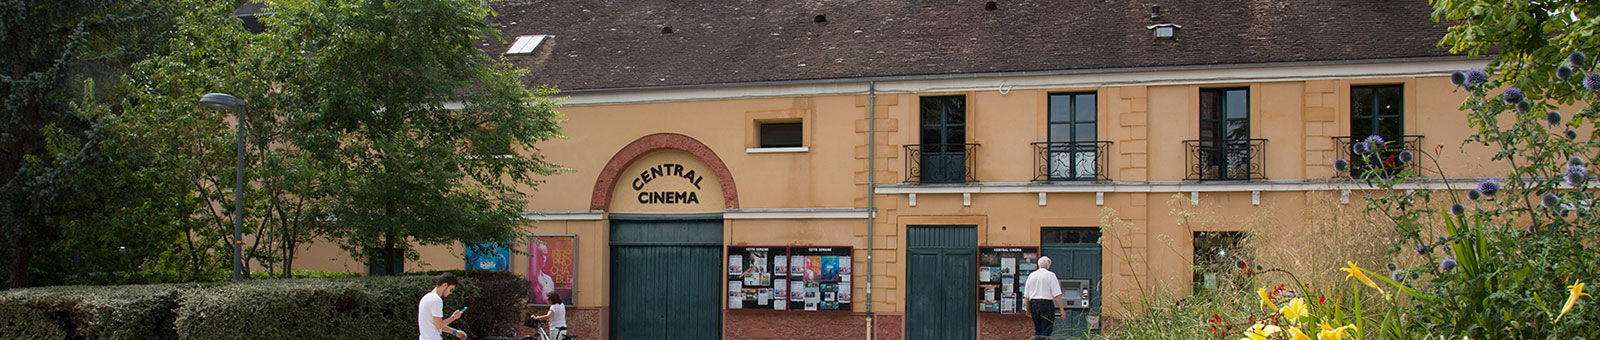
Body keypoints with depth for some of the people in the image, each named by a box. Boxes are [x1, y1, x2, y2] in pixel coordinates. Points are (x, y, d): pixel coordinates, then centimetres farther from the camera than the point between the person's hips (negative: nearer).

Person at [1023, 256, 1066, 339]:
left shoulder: (1031, 275, 10)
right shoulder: (1050, 275, -4)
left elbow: (1026, 295, 10)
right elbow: (1057, 294, -10)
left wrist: (1028, 309, 17)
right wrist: (1061, 309, -9)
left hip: (1033, 304, 5)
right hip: (1046, 304, -5)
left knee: (1037, 330, 12)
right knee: (1046, 331, -4)